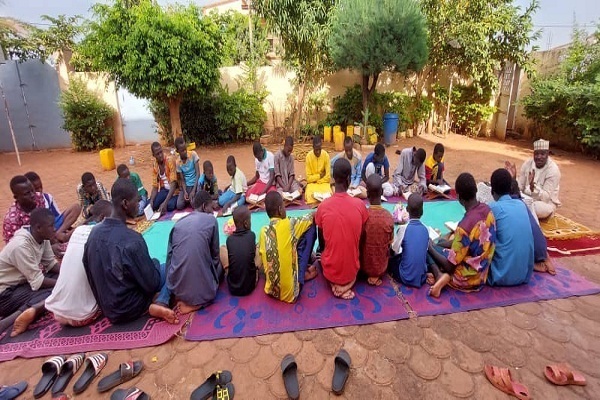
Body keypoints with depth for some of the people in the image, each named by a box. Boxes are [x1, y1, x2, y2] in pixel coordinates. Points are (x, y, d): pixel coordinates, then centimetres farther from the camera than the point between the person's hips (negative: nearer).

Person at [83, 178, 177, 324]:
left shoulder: (94, 232, -7)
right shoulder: (132, 239, -29)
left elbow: (91, 273, 8)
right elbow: (151, 284, -20)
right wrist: (155, 263, 1)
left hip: (106, 308, 7)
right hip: (128, 309, -7)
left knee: (153, 267, 24)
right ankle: (160, 303, -14)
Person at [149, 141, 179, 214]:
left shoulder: (170, 160, -20)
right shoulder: (154, 164, -1)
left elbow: (173, 184, -25)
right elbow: (155, 186, 0)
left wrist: (165, 202, -35)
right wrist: (151, 201, -19)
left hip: (174, 189, -5)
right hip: (164, 189, 5)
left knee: (170, 206, -31)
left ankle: (173, 200, 0)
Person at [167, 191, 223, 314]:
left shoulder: (178, 222, 9)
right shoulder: (211, 220, -2)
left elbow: (169, 255, 10)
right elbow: (215, 254, 4)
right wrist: (215, 268, 23)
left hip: (176, 286, 5)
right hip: (202, 287, -5)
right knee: (219, 266, 27)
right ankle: (196, 302, 4)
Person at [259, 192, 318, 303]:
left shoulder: (263, 231, -3)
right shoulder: (290, 225, -14)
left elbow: (261, 261, 7)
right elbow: (310, 218, 4)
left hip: (271, 290, 5)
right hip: (290, 292, -5)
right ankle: (302, 274, 13)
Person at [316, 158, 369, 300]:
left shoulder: (323, 206, -16)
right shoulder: (360, 205, -14)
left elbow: (321, 242, -1)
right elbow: (360, 239, 1)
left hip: (330, 270, 0)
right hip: (351, 269, 1)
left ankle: (334, 283, 13)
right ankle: (347, 283, 13)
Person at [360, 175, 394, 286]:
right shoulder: (389, 217, -20)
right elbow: (389, 244, -5)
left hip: (364, 265, -1)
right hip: (381, 266, 1)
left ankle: (369, 274, 13)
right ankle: (377, 275, 15)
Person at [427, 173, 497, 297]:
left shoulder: (465, 225, -32)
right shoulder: (487, 210, -7)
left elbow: (449, 265, -22)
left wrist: (431, 248, -7)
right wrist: (438, 244, 9)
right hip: (482, 273, 8)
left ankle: (440, 275, -13)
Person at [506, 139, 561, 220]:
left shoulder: (553, 170, -19)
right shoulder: (528, 163, -6)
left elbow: (546, 198, -25)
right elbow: (520, 187, -4)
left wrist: (532, 186, -42)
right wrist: (513, 178, -25)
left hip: (545, 203, -3)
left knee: (543, 209, -38)